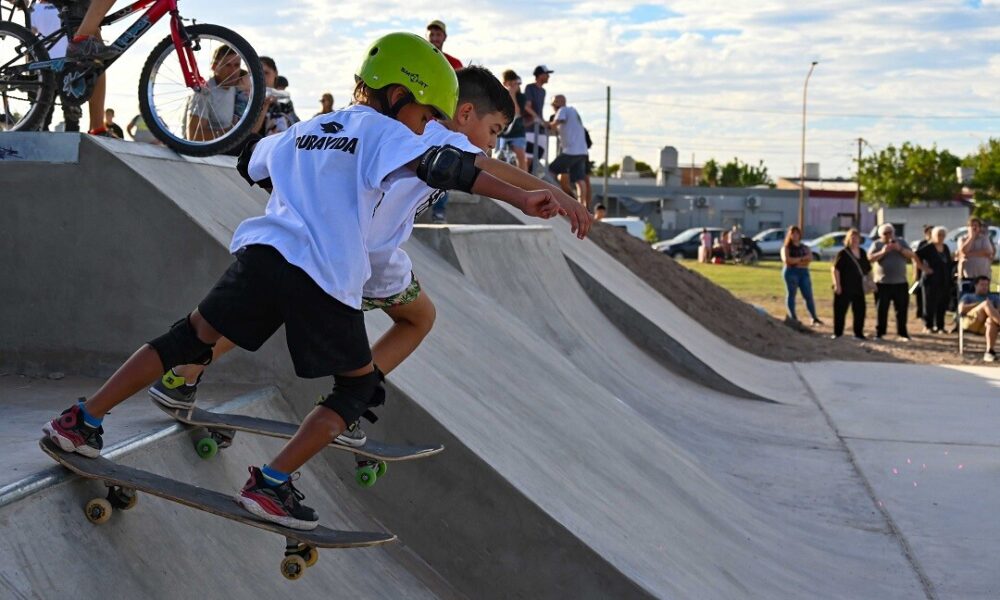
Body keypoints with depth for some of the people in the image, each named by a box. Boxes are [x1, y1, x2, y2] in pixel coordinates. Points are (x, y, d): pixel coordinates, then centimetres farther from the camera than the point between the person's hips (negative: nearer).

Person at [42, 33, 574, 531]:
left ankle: (83, 421, 18)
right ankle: (271, 484, 2)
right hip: (326, 279, -5)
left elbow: (250, 164, 42)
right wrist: (519, 197, -19)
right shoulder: (382, 132, 5)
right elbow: (440, 166, -12)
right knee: (358, 388, 11)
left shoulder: (304, 132, 26)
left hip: (263, 252, 6)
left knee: (189, 341, 19)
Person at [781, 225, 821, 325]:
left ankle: (814, 318, -1)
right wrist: (801, 259, -6)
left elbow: (810, 258, -1)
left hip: (804, 272, 4)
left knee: (808, 295, -1)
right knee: (791, 294, -5)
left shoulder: (804, 247, 16)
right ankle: (793, 317, -2)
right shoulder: (786, 247, 4)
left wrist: (795, 261, -13)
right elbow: (786, 259, -13)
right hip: (791, 272, -4)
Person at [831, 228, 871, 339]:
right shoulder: (843, 253, -7)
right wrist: (837, 284, -19)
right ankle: (837, 333, 6)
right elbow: (835, 269, -13)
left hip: (858, 287, 6)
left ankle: (858, 333, 16)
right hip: (844, 288, -6)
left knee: (860, 311, 6)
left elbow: (867, 269, 20)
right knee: (840, 310, -2)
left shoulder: (862, 253, 11)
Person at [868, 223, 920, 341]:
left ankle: (902, 333, 10)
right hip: (882, 283, -2)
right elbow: (870, 258, -8)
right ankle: (879, 333, 6)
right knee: (881, 310, 0)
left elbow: (912, 255, 0)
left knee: (902, 309, 3)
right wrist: (882, 252, -21)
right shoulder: (877, 244, 4)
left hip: (900, 283, 2)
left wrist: (900, 249, -16)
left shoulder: (901, 243, 10)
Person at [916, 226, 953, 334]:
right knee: (930, 305, -3)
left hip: (944, 281, 6)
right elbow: (915, 256, -16)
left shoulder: (945, 248, 13)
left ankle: (940, 326, 14)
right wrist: (923, 267, -15)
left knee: (942, 305, 6)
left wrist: (950, 281, 10)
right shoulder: (928, 248, -8)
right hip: (931, 280, -6)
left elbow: (949, 264, 18)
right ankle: (928, 326, 4)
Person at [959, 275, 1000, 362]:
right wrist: (980, 304, 2)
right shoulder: (967, 296, 32)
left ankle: (990, 352, -50)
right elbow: (961, 310, 9)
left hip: (985, 326, 2)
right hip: (971, 322, -2)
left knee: (991, 321, -40)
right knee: (987, 304, -30)